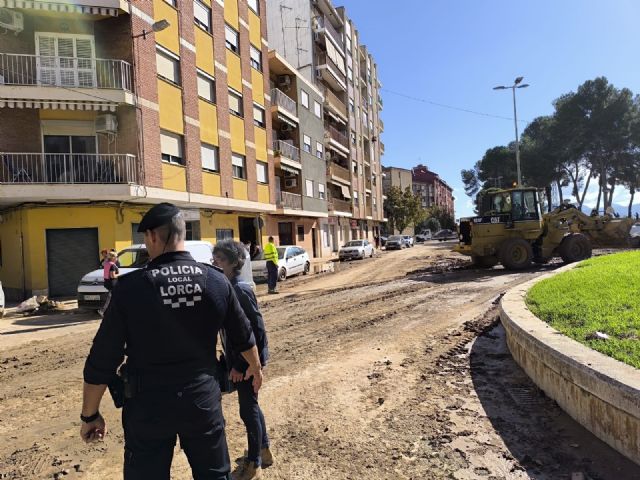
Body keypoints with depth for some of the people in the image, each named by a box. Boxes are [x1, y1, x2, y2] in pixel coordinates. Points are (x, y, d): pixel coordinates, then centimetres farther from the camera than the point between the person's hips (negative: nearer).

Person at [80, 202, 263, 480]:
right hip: (203, 398, 2)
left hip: (148, 405, -2)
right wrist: (255, 367, 25)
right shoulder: (216, 280, -7)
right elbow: (243, 336, 5)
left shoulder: (131, 287, -15)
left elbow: (102, 359, -10)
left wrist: (90, 415, 4)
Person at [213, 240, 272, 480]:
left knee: (248, 409, 5)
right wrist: (231, 360, 15)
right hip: (237, 356, 9)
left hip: (247, 359, -9)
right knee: (250, 406, 21)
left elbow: (257, 329, -21)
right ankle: (264, 451, 40)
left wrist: (241, 364, -18)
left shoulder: (241, 290, -21)